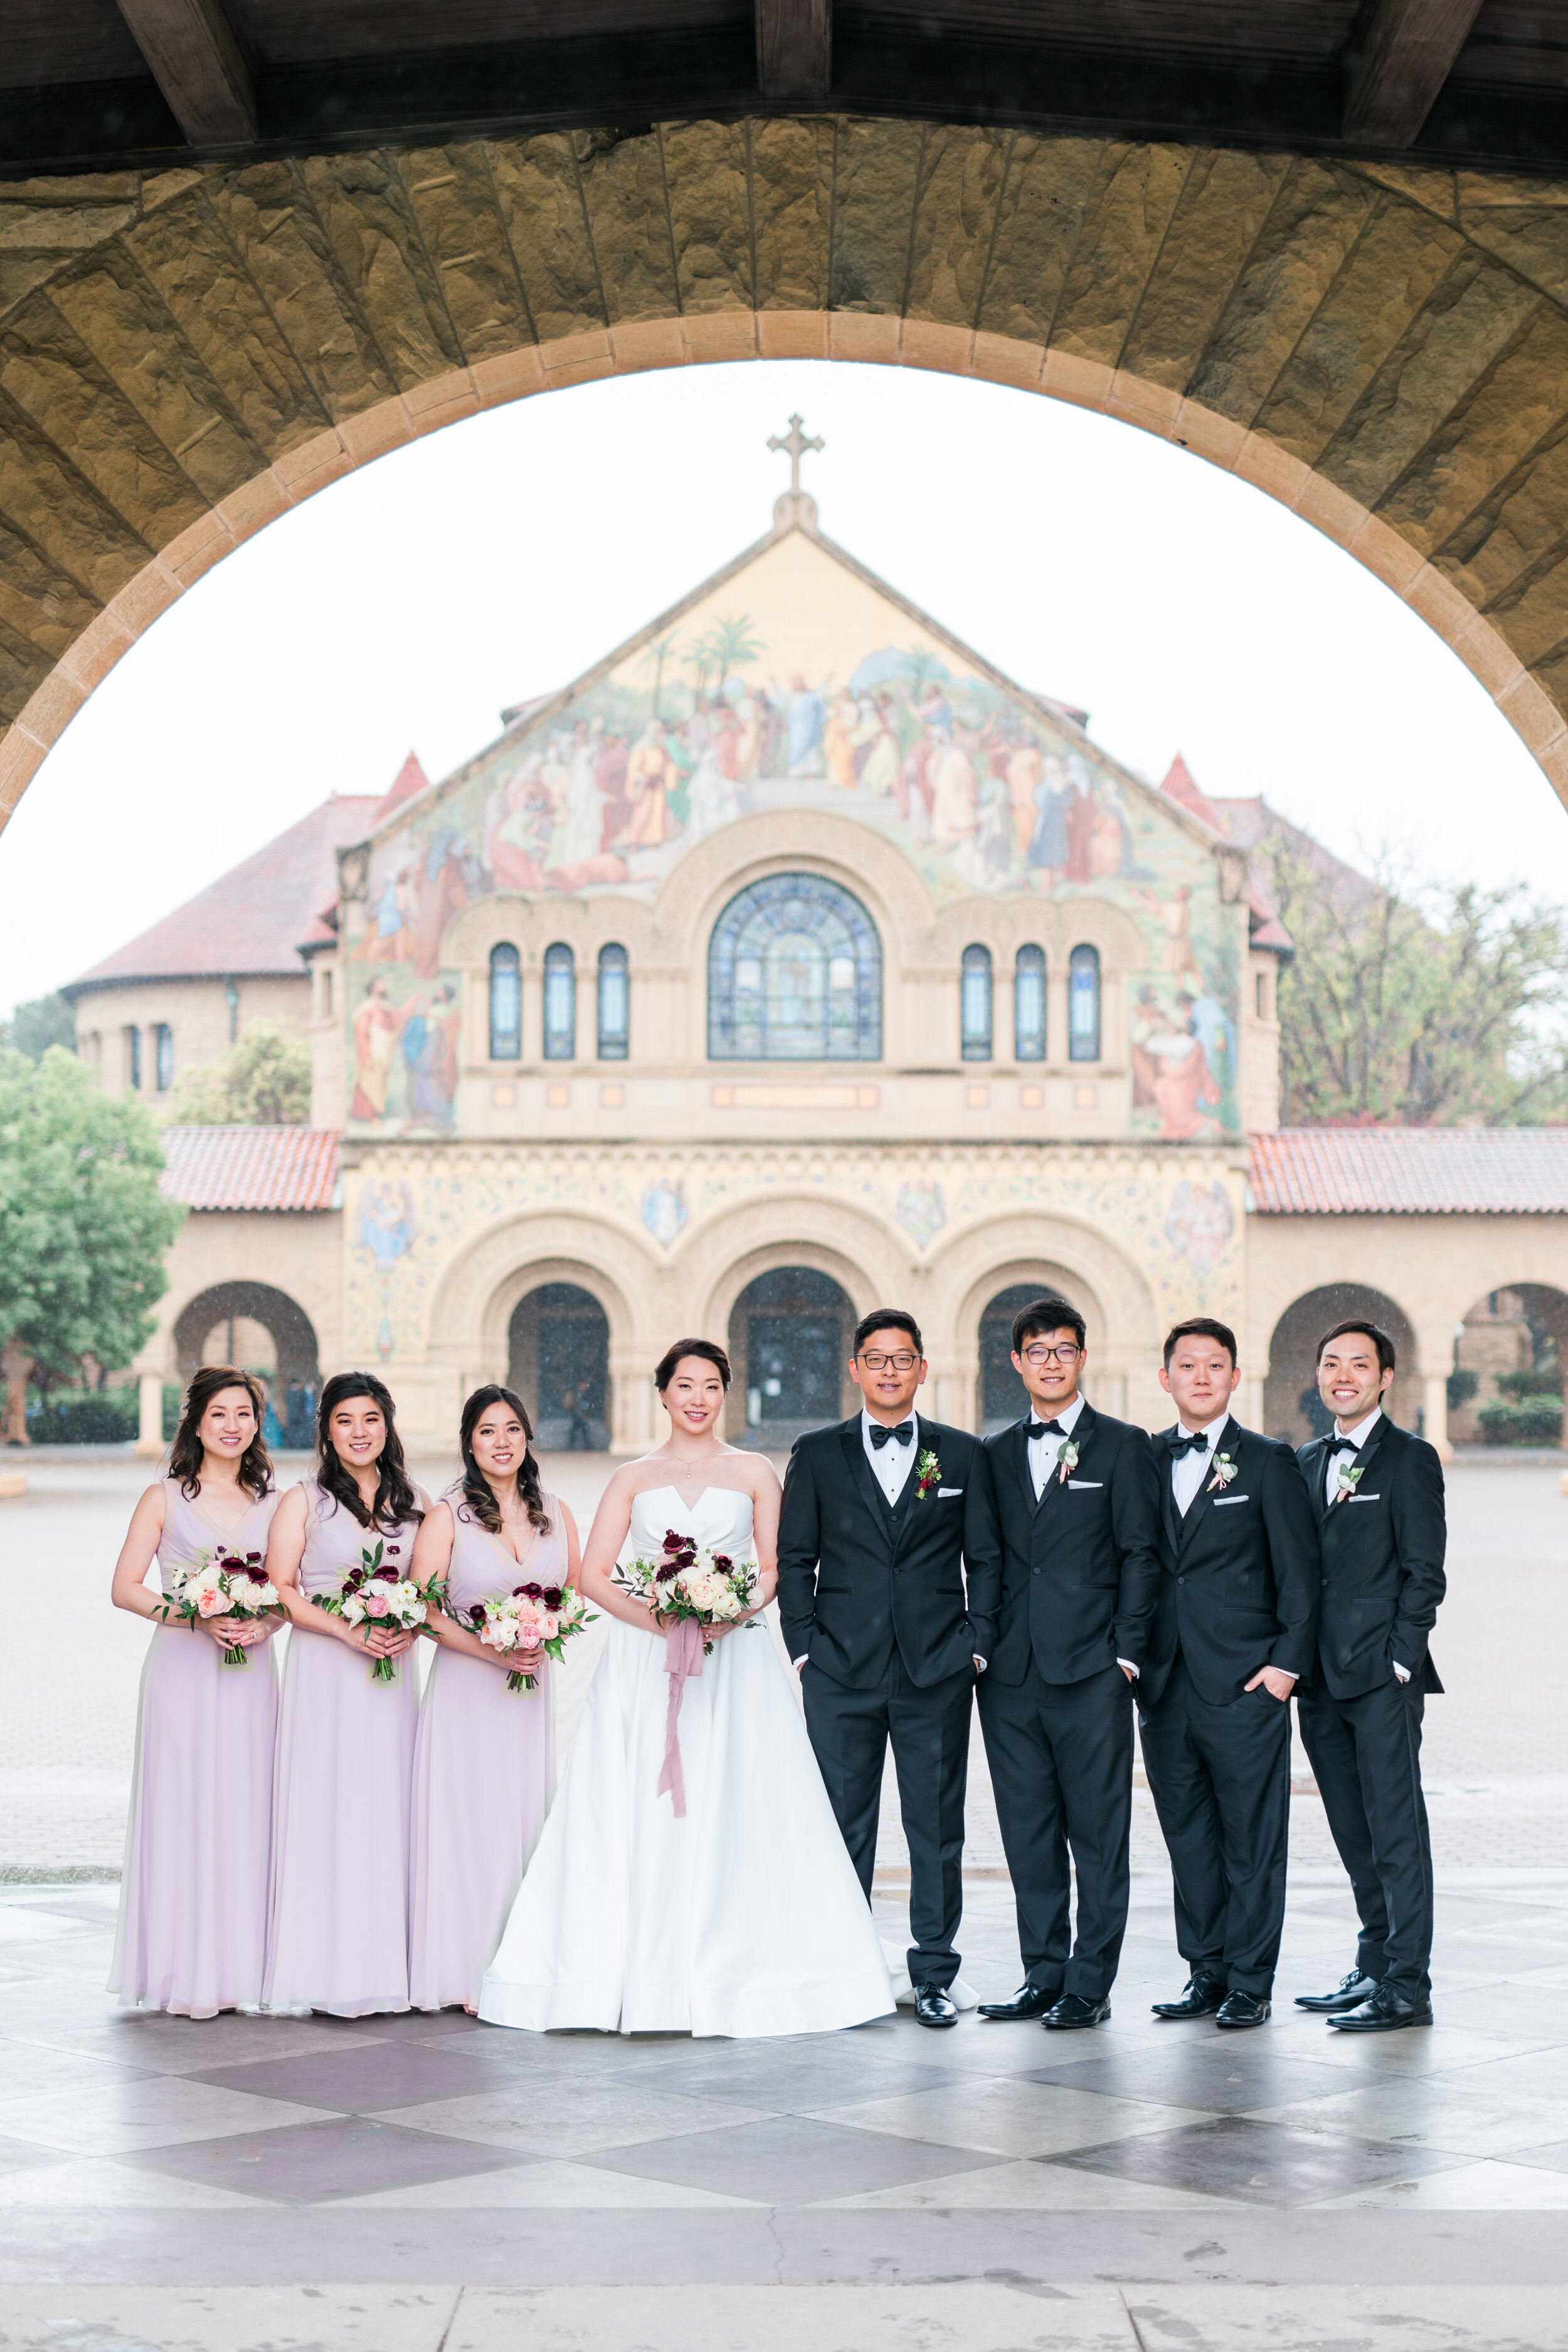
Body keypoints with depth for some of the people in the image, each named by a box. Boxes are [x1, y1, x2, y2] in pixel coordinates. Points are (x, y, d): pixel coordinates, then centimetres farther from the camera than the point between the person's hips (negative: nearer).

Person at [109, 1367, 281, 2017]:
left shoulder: (274, 1504, 11)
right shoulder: (164, 1500, 3)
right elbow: (125, 1588, -2)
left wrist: (263, 1624, -10)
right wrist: (198, 1619, -14)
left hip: (249, 1675, 3)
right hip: (181, 1671, -3)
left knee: (245, 1811, 2)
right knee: (182, 1811, -4)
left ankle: (240, 1968, 9)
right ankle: (186, 1974, 1)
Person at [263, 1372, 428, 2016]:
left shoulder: (413, 1502, 13)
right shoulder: (303, 1502, 2)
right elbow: (279, 1590, -4)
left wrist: (410, 1627, -6)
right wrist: (347, 1629, -15)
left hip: (392, 1672, 3)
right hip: (323, 1672, -3)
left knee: (388, 1811, 1)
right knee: (323, 1810, -6)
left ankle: (386, 1966, 5)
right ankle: (324, 1969, -3)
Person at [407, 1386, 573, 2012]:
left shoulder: (556, 1515, 10)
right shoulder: (446, 1517, -2)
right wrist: (491, 1651, -16)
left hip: (534, 1691, 3)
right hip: (465, 1690, -3)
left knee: (526, 1822, 3)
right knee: (467, 1824, -4)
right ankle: (466, 1974, 1)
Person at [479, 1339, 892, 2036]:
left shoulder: (753, 1473, 10)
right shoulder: (632, 1479, 11)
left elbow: (772, 1568, 7)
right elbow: (593, 1574, 3)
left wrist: (727, 1616, -13)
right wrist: (656, 1619, -12)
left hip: (734, 1659, 0)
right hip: (643, 1662, 1)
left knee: (731, 1816, -5)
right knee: (638, 1816, -5)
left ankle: (734, 1969, 1)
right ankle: (641, 1976, -2)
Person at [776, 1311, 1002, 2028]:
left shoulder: (962, 1454, 9)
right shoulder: (817, 1454, 8)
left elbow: (985, 1559, 8)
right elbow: (794, 1559, 7)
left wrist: (976, 1643, -1)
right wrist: (804, 1646, -2)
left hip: (937, 1673, 0)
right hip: (841, 1673, 0)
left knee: (937, 1826, 3)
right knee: (841, 1826, 3)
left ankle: (934, 1975, 12)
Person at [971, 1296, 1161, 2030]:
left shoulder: (1122, 1446, 2)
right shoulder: (995, 1454, 14)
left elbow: (1140, 1555, -1)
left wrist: (1125, 1652, -7)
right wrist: (982, 1646, 6)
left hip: (1090, 1671, -4)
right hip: (1010, 1675, 4)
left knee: (1099, 1832, -1)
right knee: (1028, 1832, 8)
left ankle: (1090, 1984, 5)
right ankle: (1043, 1975, 16)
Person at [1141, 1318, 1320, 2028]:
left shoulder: (1269, 1463, 1)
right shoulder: (1142, 1461, 11)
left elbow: (1299, 1572, -1)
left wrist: (1287, 1660, -8)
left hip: (1246, 1683, -4)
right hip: (1164, 1684, 4)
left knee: (1252, 1838, -1)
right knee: (1187, 1836, 9)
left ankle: (1250, 1982, 7)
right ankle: (1206, 1971, 18)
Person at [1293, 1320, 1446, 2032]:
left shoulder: (1411, 1459, -4)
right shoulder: (1307, 1462, 16)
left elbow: (1424, 1573, -8)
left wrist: (1399, 1660, -13)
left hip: (1383, 1678, -6)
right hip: (1322, 1679, 6)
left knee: (1395, 1829, -5)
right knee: (1355, 1834, 11)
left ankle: (1406, 1987, -2)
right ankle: (1374, 1969, 20)